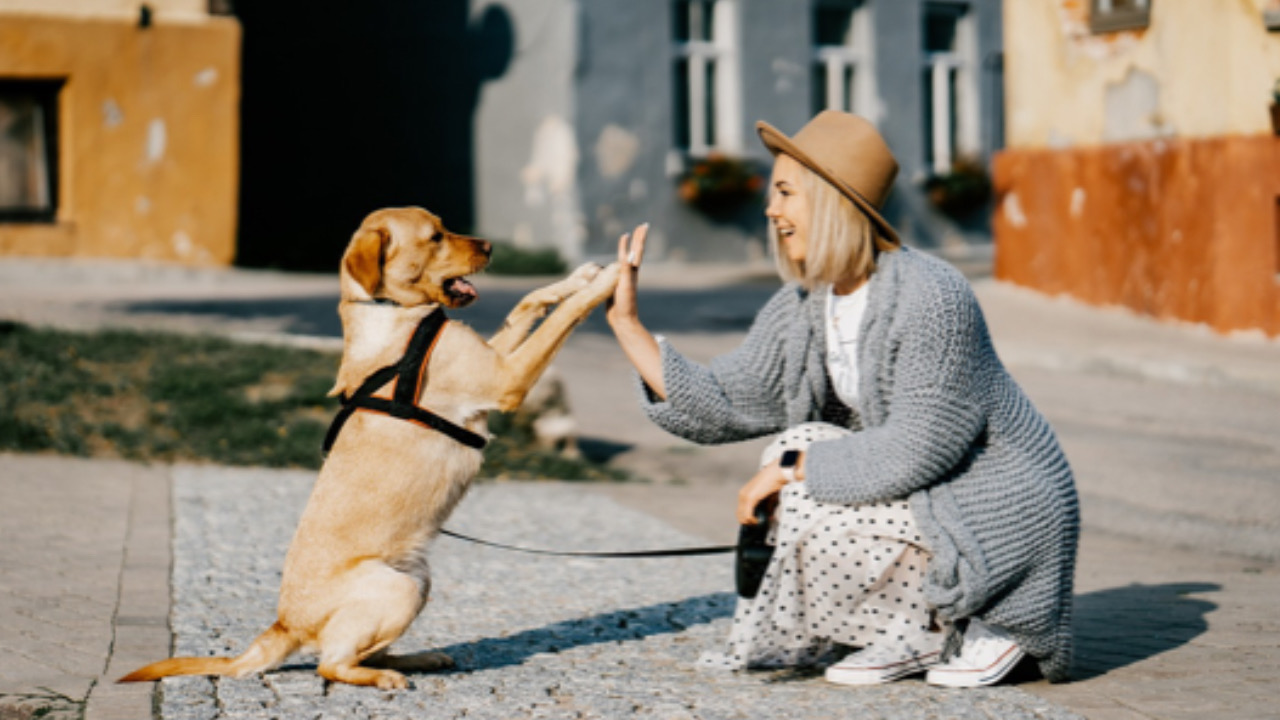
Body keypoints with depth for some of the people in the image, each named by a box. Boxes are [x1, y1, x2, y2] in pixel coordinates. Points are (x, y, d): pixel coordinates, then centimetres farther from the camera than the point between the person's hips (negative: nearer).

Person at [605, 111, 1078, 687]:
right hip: (926, 498, 9)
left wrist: (792, 465, -21)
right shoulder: (801, 307, 2)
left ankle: (981, 628, -4)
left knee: (813, 512, -21)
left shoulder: (930, 297, -24)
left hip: (1002, 513, -9)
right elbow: (721, 406, 1)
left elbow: (919, 448, -27)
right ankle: (917, 632, 5)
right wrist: (627, 322, -2)